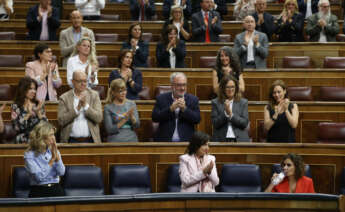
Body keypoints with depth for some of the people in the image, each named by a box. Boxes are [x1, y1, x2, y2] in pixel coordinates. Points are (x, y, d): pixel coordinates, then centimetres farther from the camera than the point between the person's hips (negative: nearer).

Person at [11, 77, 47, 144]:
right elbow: (16, 127, -7)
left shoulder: (38, 104, 12)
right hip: (23, 140, -2)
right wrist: (28, 114, -13)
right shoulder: (16, 106, 4)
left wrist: (38, 112, -6)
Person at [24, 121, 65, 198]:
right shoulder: (29, 155, -4)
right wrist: (52, 159, -11)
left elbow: (61, 173, 1)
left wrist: (56, 155, -9)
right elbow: (39, 177, -13)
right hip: (38, 190, -4)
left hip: (55, 188, 4)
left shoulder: (54, 151, 10)